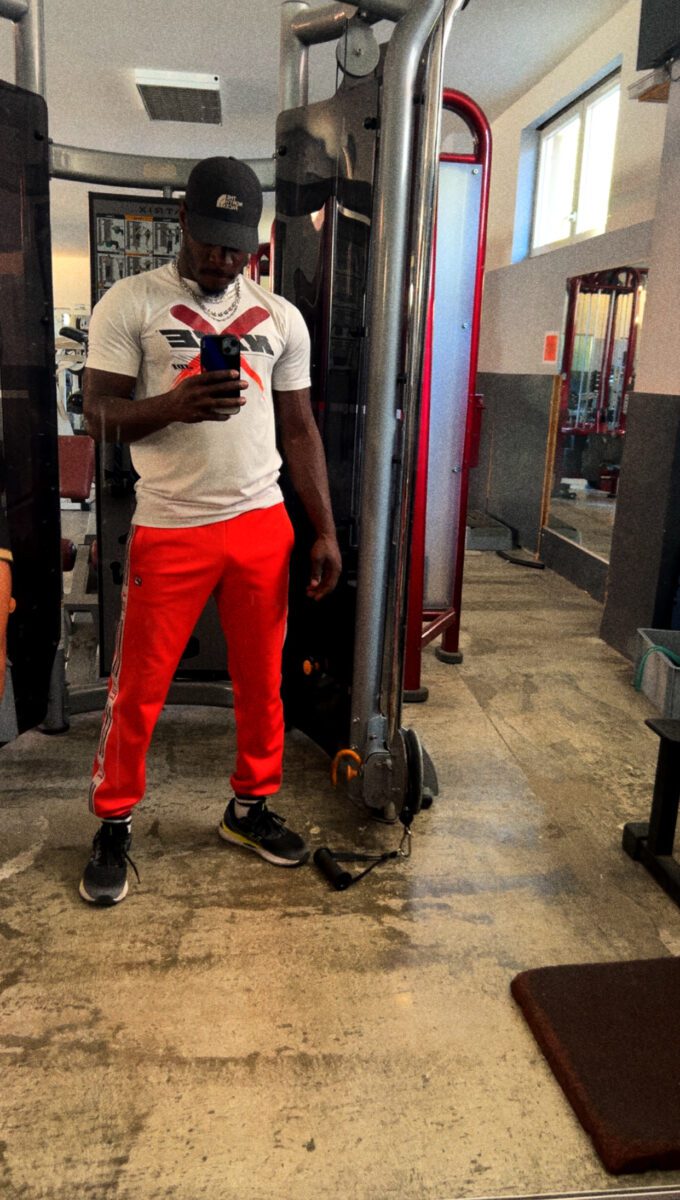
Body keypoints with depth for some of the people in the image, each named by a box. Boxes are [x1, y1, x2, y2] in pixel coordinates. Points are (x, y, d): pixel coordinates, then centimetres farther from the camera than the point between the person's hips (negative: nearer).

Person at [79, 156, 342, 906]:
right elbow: (99, 416, -5)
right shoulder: (129, 303, -1)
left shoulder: (280, 317, 9)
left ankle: (250, 807, 30)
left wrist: (325, 532, 5)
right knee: (138, 689, 4)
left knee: (262, 681, 10)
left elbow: (299, 430, 11)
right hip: (169, 529, -3)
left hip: (262, 524, 4)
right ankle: (114, 827, 23)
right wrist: (176, 403, -24)